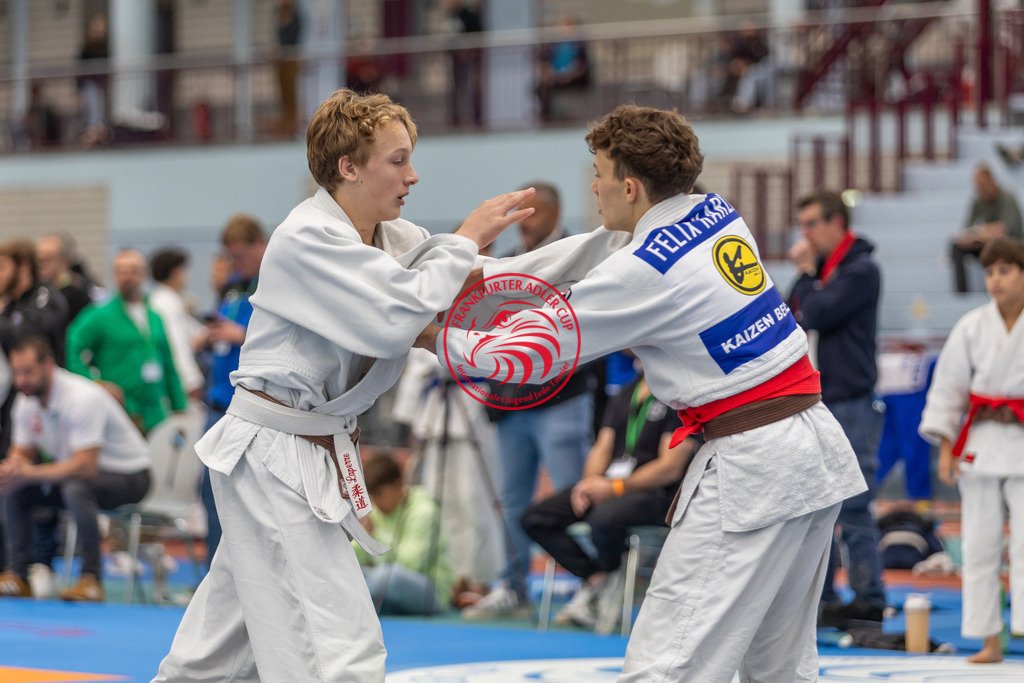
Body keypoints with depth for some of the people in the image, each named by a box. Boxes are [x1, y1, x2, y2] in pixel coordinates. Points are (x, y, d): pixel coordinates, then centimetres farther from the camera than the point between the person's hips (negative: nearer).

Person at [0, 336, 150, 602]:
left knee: (76, 488, -37)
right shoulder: (27, 401, -3)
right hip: (72, 472, 8)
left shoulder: (82, 398, -29)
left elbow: (85, 467, -35)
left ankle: (91, 578, -29)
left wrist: (29, 473, -39)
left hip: (128, 476, -8)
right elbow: (21, 453, 2)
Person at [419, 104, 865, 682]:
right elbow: (598, 252, 22)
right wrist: (484, 274, 19)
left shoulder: (645, 274, -14)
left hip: (753, 469, -9)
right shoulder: (716, 215, 10)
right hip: (818, 445, 9)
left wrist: (438, 338, 8)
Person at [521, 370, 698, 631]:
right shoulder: (623, 396, 17)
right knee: (535, 519, -7)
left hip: (656, 492, -8)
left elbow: (671, 468, -14)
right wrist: (589, 483, -6)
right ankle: (595, 577, -7)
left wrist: (615, 487, -18)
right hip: (606, 485, 8)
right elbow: (603, 448, 16)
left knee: (604, 517, -39)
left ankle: (606, 577, -6)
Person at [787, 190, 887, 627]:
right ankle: (819, 596, 16)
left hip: (850, 404, -9)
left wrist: (806, 273, -5)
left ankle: (869, 599, -2)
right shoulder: (823, 269, 16)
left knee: (852, 506, -7)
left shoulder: (860, 270, -10)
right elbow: (788, 319, 13)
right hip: (814, 402, 9)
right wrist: (805, 275, 3)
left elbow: (815, 316, -19)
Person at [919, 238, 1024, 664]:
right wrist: (945, 448, 1)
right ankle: (990, 641, 13)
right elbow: (948, 388, 5)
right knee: (980, 544, 5)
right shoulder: (972, 328, 1)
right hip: (980, 444, 3)